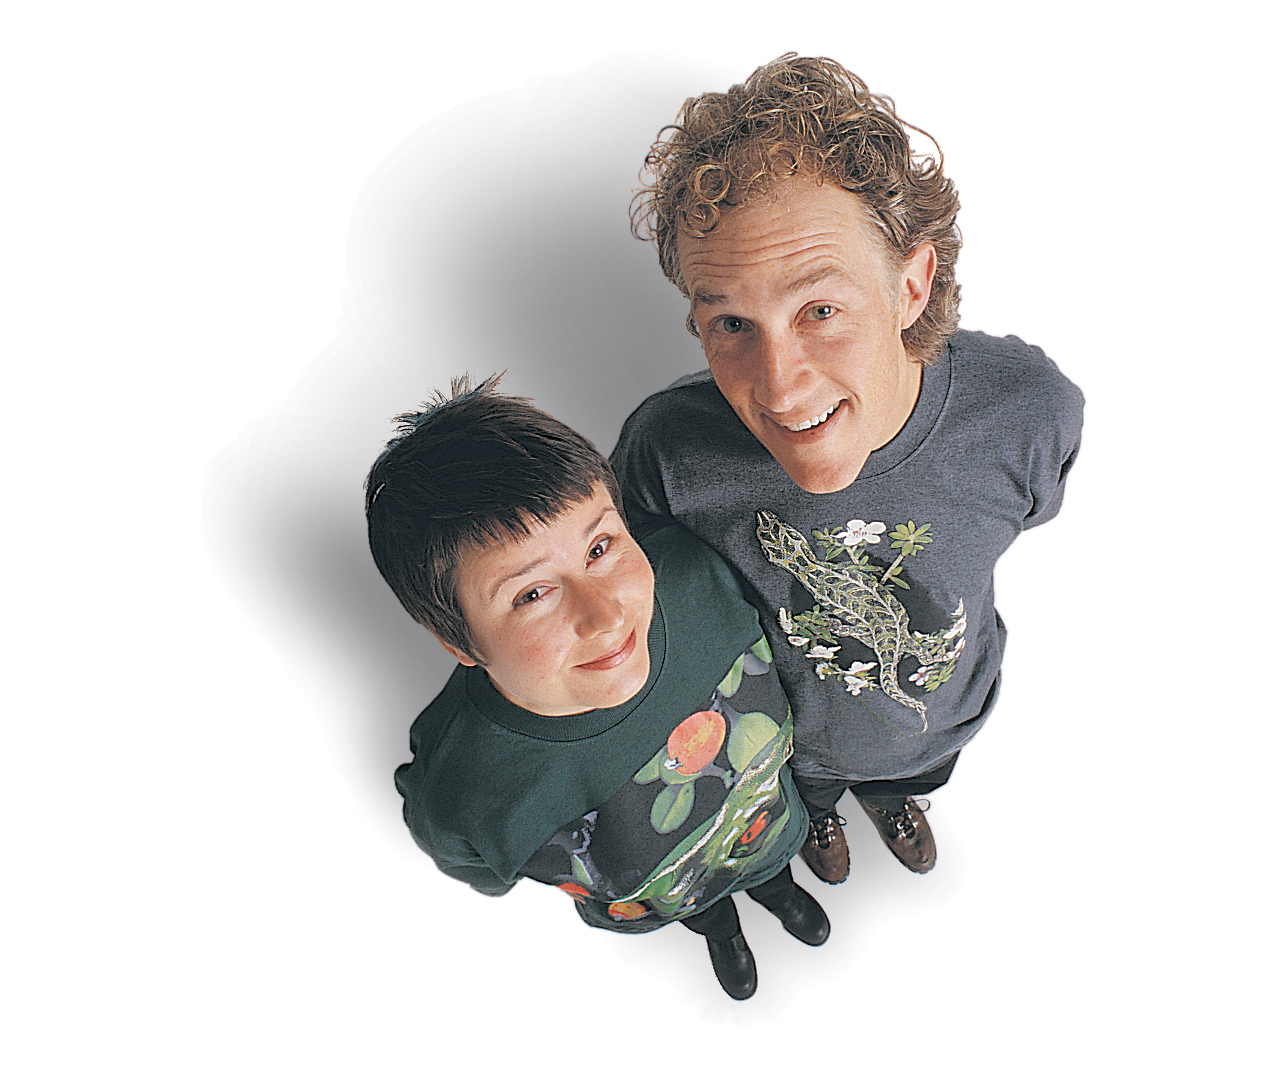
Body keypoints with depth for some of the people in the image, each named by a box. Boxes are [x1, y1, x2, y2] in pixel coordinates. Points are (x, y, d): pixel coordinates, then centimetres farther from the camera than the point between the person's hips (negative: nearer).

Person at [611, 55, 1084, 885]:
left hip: (944, 715, 2)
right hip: (783, 735, -1)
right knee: (805, 792, 37)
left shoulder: (1031, 410, -36)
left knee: (911, 779, 39)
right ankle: (818, 815, 76)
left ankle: (892, 798, 78)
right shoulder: (667, 449, -41)